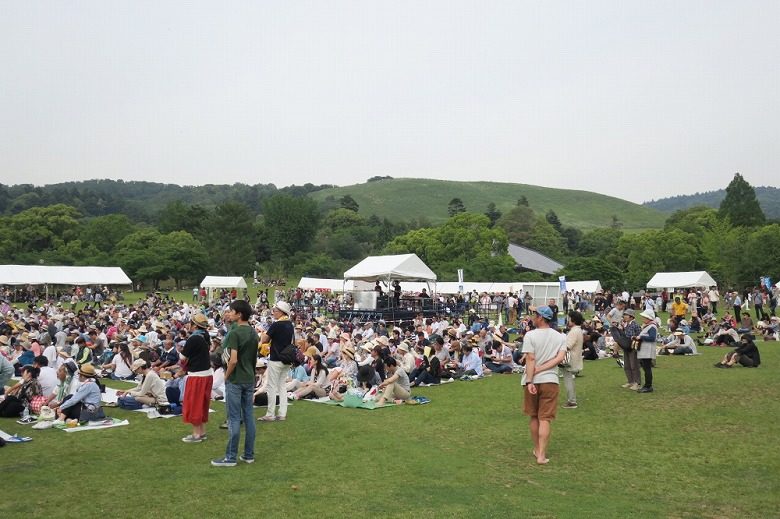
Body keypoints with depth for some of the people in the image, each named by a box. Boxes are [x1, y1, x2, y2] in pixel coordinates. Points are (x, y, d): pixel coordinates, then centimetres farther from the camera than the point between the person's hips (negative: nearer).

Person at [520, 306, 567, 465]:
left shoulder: (530, 335, -7)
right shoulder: (560, 337, 4)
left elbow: (530, 360, -14)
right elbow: (560, 358, -8)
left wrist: (530, 381, -16)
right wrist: (541, 369, -9)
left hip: (532, 381, -1)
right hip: (550, 380, 1)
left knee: (534, 417, 15)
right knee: (545, 419, 1)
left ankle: (537, 450, 26)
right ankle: (541, 455, -5)